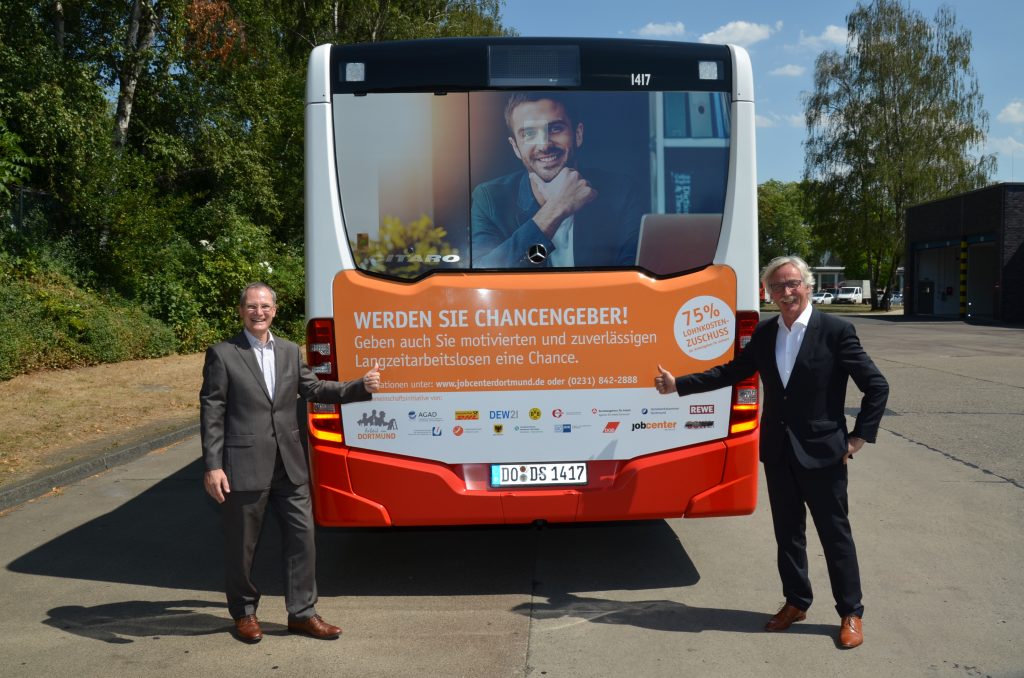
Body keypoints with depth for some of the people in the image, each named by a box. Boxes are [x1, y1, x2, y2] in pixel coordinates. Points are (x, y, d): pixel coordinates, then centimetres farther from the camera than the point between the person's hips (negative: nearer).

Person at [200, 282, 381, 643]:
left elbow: (314, 389, 14)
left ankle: (302, 613, 21)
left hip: (289, 464, 5)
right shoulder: (222, 354, -5)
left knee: (302, 535, 7)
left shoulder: (289, 351, 10)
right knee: (241, 544, 9)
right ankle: (244, 613, 30)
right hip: (244, 466, -4)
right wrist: (212, 466, -12)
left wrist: (362, 387, 1)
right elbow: (211, 413, -7)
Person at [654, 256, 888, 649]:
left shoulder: (836, 331, -11)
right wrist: (678, 385, 7)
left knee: (835, 534, 6)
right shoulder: (764, 333, 4)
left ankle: (851, 613, 22)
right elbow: (731, 372, 10)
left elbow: (876, 387, -8)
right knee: (788, 533, 16)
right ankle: (796, 603, 32)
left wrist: (858, 437, -9)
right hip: (777, 451, 5)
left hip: (821, 453, -5)